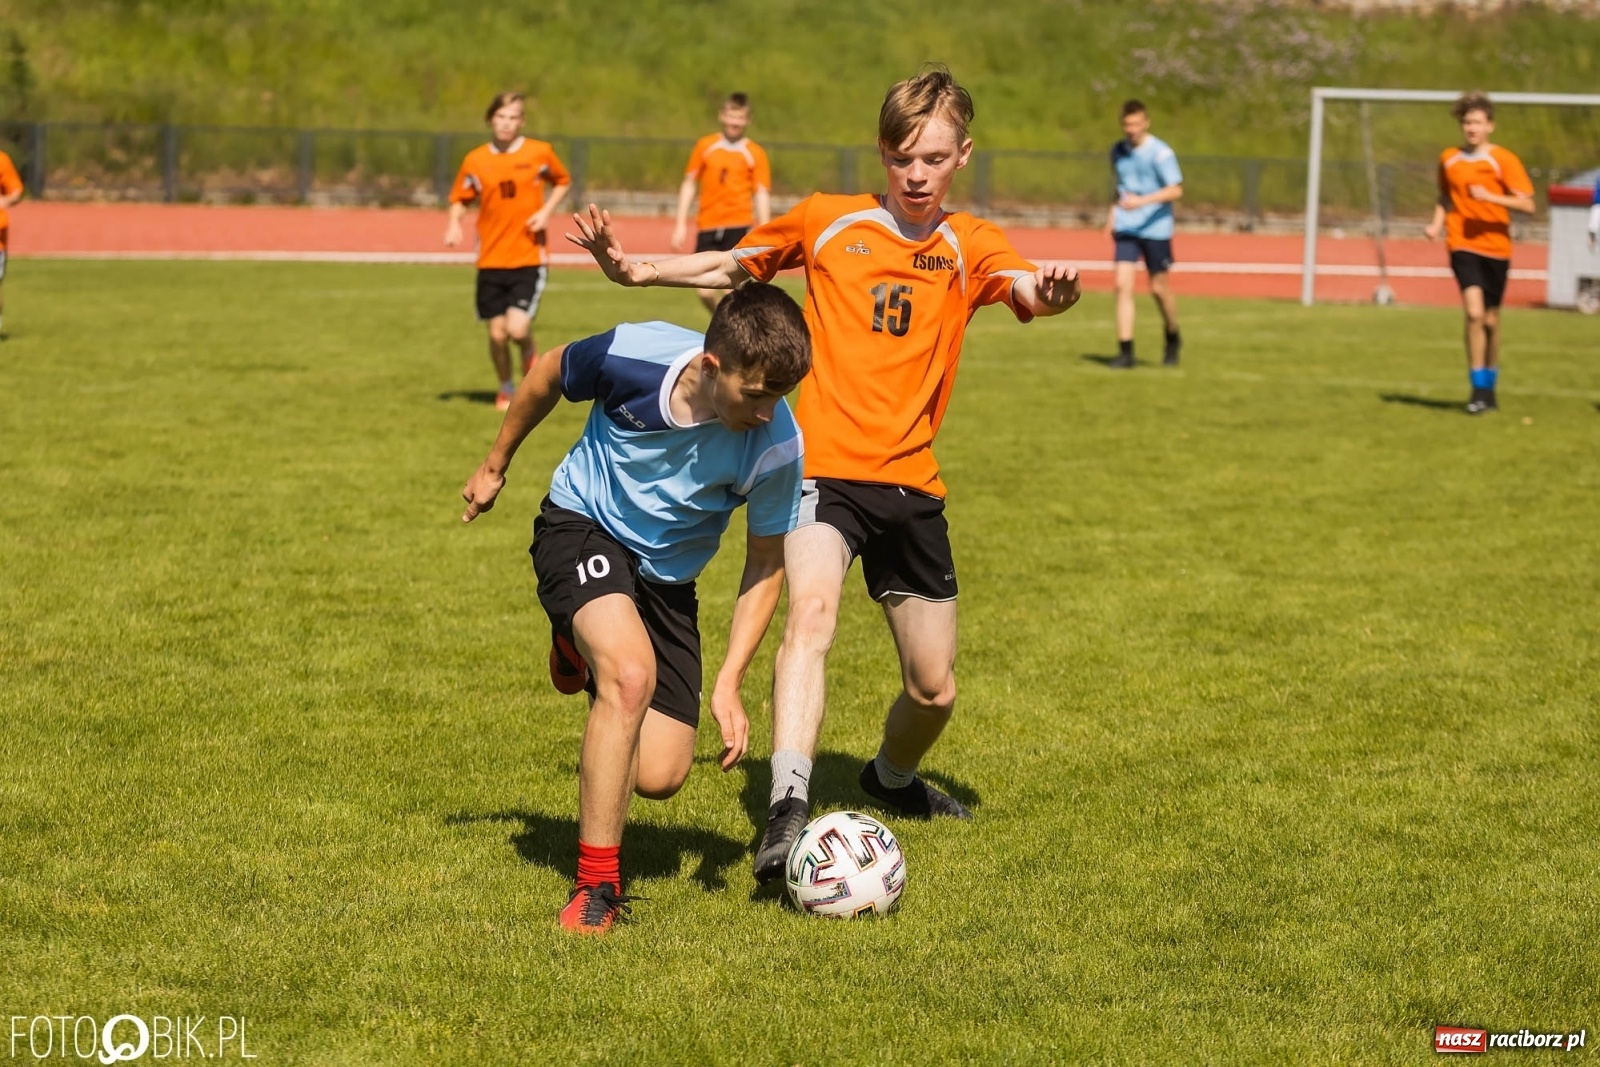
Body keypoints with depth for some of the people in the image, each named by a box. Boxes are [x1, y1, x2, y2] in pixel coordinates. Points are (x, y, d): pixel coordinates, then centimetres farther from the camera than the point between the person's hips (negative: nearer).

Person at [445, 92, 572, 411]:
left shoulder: (539, 153, -1)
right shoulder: (475, 160, 1)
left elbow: (563, 182, 14)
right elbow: (459, 199, 10)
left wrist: (547, 210, -3)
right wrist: (454, 224, -10)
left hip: (529, 257, -2)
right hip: (490, 260, 2)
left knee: (517, 329, -16)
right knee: (497, 334, 3)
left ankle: (530, 356, 19)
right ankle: (506, 389, 29)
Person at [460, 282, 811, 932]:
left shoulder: (777, 446, -24)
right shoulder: (634, 355, -28)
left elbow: (766, 567, -10)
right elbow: (547, 376, -4)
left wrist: (729, 682, -18)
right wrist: (496, 465, 10)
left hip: (666, 577, 3)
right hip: (582, 522, -3)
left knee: (659, 777, -2)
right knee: (633, 672, -33)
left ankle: (586, 648, 31)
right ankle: (596, 885, -20)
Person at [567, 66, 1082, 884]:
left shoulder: (970, 246, 4)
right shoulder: (828, 222, 4)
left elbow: (1024, 291, -17)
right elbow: (730, 267, 16)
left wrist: (1050, 294, -42)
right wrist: (634, 271, 0)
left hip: (912, 483, 3)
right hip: (826, 465, -3)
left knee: (934, 688, 11)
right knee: (812, 610, -32)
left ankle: (893, 778, 43)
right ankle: (787, 805, -42)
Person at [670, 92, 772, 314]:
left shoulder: (755, 154, 2)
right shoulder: (705, 146, 8)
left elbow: (762, 195, -1)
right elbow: (689, 184, 13)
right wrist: (681, 224, 7)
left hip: (738, 228, -2)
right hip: (708, 228, 2)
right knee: (705, 292, 0)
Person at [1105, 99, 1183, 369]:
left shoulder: (1160, 152, -11)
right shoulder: (1118, 151, 7)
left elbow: (1176, 190, -17)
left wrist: (1142, 201, -27)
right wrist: (1113, 212, 11)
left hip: (1155, 228, -4)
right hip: (1126, 228, 4)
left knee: (1159, 288, 6)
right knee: (1123, 284, -9)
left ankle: (1172, 338, 32)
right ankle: (1125, 351, -9)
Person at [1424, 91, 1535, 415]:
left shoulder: (1503, 160, -3)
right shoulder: (1448, 159, 7)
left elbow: (1527, 205, -10)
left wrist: (1490, 196, -22)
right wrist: (1437, 224, 3)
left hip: (1496, 246, 0)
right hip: (1463, 245, 0)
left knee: (1491, 320, 9)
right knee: (1474, 312, -18)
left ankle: (1489, 387, 28)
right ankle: (1478, 389, -13)